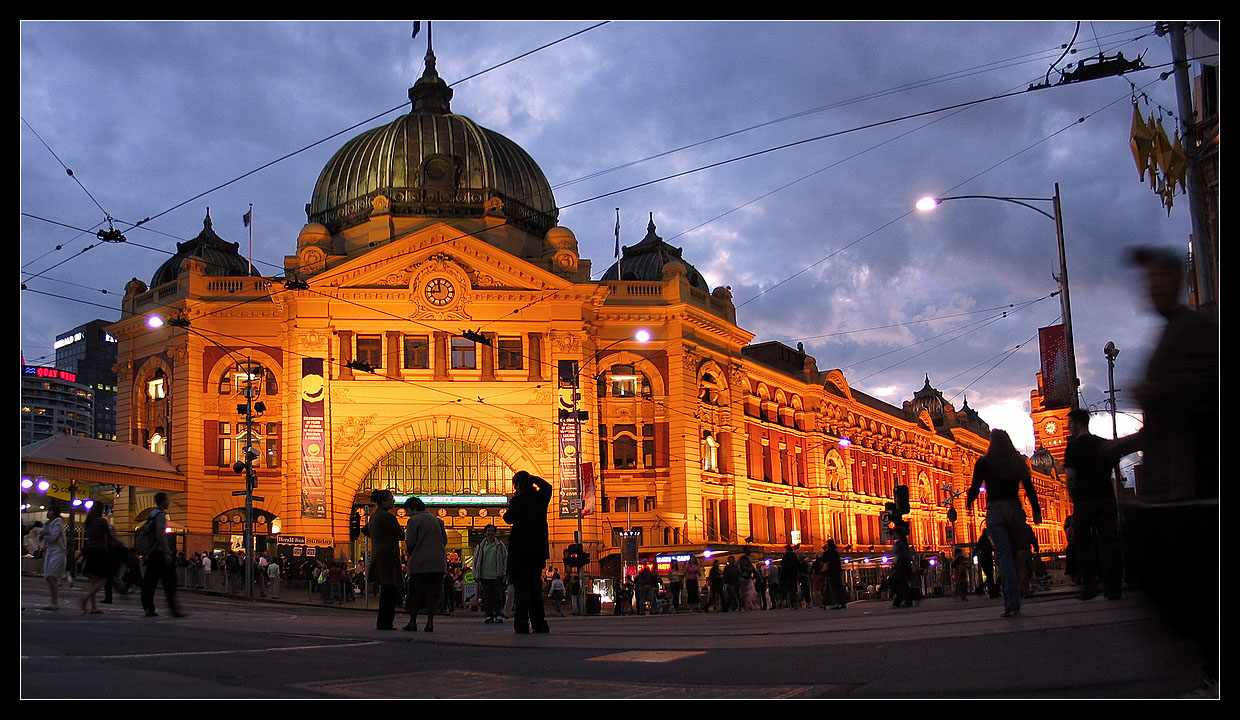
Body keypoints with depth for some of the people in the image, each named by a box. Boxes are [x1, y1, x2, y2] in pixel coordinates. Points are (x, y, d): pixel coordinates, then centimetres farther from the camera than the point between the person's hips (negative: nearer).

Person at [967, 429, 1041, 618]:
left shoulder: (984, 463, -2)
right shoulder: (1018, 462, 8)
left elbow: (974, 488, -1)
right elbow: (1030, 490, 8)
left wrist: (968, 503, 18)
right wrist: (1036, 512, 14)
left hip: (995, 511, -3)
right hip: (1016, 510, 3)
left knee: (1004, 557, -6)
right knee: (1013, 555, 13)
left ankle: (1011, 604, -13)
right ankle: (1015, 601, 15)